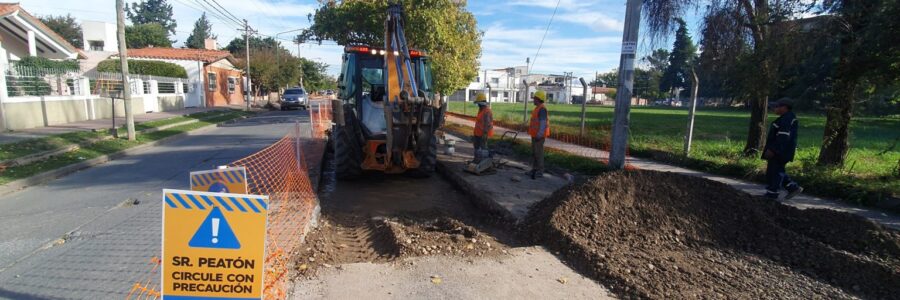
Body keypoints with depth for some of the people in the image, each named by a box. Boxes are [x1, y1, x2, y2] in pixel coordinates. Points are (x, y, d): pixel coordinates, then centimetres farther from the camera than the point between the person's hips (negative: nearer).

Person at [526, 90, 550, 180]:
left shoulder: (542, 109, -18)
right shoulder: (538, 109, 15)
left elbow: (543, 123, -23)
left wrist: (539, 135, -26)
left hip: (539, 136, -10)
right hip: (535, 135, 10)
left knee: (538, 153, -5)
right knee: (534, 152, 13)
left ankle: (540, 172, 2)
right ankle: (534, 169, 21)